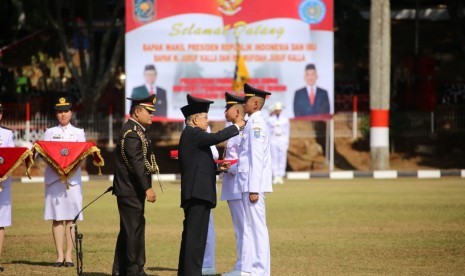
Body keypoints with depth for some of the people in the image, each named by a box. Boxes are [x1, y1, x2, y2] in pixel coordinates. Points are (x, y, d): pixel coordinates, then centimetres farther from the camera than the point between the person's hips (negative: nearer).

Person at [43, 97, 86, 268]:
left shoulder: (78, 133, 13)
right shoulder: (50, 133, 13)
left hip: (72, 178, 0)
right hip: (53, 177, 0)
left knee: (70, 217, -3)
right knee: (57, 217, -2)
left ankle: (69, 255, 0)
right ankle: (59, 255, 0)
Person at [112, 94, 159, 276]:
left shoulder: (136, 130, 17)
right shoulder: (132, 132, -17)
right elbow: (136, 162, -23)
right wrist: (147, 188, -25)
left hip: (129, 190, 11)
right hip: (131, 190, -11)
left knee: (127, 231, 13)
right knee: (135, 229, -8)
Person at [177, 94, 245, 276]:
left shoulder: (191, 135, 22)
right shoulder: (192, 134, -10)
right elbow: (217, 137, -23)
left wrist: (218, 168, 13)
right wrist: (236, 126, -11)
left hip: (196, 193, 11)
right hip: (198, 192, -11)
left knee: (192, 235, 13)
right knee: (196, 234, -11)